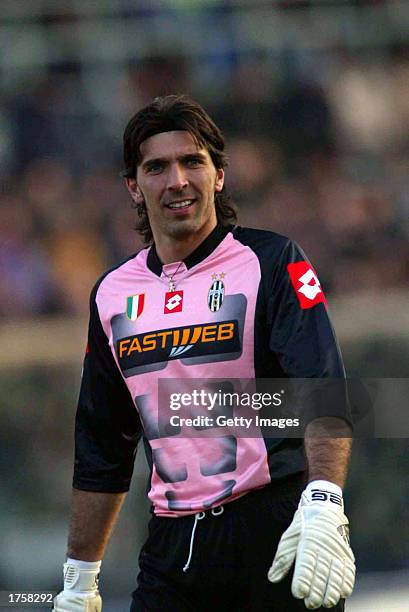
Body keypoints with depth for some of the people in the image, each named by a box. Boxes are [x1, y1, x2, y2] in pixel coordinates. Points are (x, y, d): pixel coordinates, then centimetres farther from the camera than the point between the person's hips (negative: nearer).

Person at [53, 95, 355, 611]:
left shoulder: (273, 262, -2)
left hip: (274, 528, -4)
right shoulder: (113, 293, 13)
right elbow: (101, 451, 20)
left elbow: (324, 397, -16)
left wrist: (323, 504, -31)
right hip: (173, 545, 4)